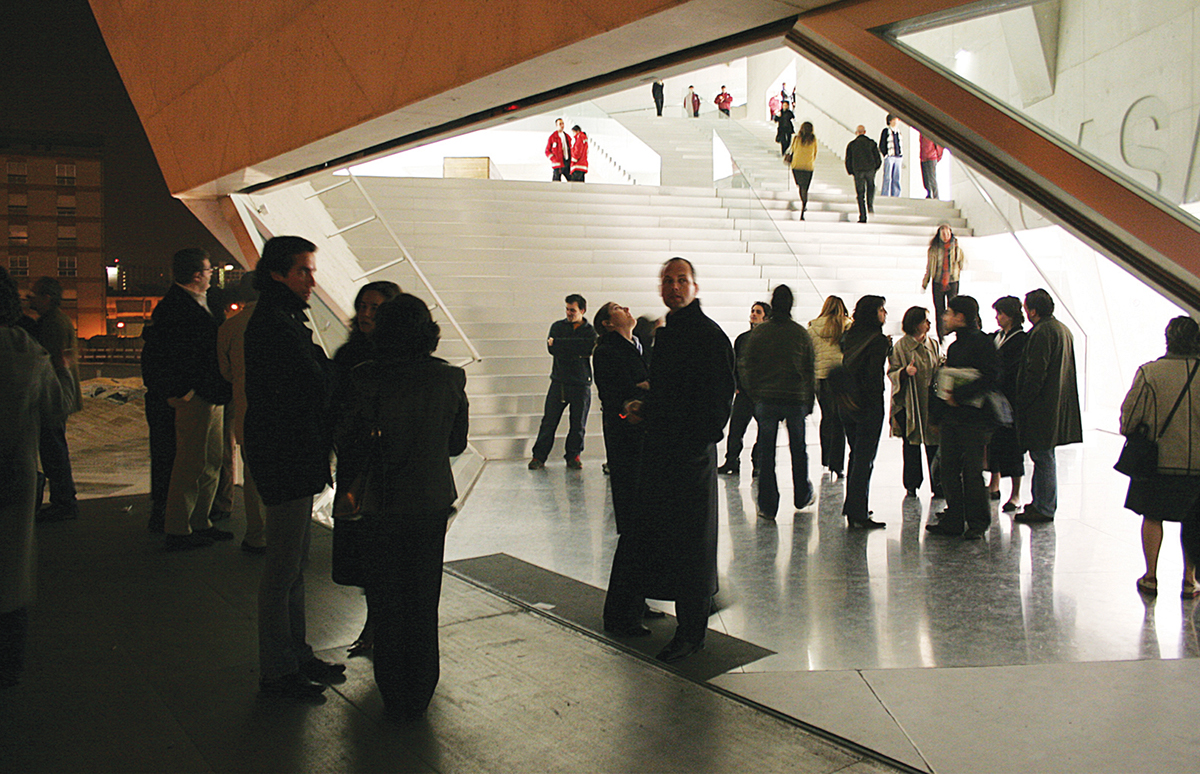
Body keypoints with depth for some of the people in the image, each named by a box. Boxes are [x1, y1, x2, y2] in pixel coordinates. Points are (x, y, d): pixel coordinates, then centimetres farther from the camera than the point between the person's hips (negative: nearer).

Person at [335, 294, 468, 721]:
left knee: (387, 603, 13)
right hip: (434, 502, 3)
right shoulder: (451, 377, -6)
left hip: (384, 504, -3)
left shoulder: (365, 378, -16)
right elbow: (457, 443, 4)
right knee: (423, 601, 18)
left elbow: (349, 443, -8)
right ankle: (419, 695, 30)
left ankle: (395, 697, 23)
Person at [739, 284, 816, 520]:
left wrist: (754, 394, 12)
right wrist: (809, 401, 12)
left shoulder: (759, 333, -2)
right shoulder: (801, 333, 0)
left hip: (766, 399, -1)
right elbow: (811, 370, 5)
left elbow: (747, 367, 1)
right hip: (796, 400, 1)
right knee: (798, 450, 17)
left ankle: (767, 506, 3)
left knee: (766, 453, 3)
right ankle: (802, 497, 31)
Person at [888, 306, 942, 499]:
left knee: (934, 444, 1)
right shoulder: (901, 346, -3)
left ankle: (937, 484, 10)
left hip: (930, 401, 3)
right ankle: (912, 485, 15)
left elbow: (938, 370, 19)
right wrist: (905, 372, -22)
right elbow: (892, 372, -3)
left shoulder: (933, 345, 11)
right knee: (911, 445, 3)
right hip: (909, 404, -3)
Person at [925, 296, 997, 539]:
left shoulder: (982, 342, -8)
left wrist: (958, 394, -22)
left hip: (973, 417, -8)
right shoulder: (954, 346, 18)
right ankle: (953, 521, 15)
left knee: (972, 471, -3)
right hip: (951, 417, 8)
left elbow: (988, 378, -18)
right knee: (949, 469, 7)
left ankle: (977, 522, 8)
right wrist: (939, 413, 14)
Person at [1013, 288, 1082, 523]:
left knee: (1042, 457, -4)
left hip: (1042, 406, -10)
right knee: (1044, 457, 17)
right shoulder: (1063, 329, 14)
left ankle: (1044, 508, 2)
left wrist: (1022, 403, -14)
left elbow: (1035, 374, -21)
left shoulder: (1041, 333, -17)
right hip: (1059, 405, 10)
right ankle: (1043, 502, 25)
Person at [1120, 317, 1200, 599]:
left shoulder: (1149, 372, -12)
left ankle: (1151, 577, 14)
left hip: (1159, 459, -2)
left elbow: (1129, 414, -7)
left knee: (1152, 517, 11)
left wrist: (1129, 433, 12)